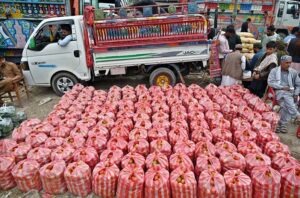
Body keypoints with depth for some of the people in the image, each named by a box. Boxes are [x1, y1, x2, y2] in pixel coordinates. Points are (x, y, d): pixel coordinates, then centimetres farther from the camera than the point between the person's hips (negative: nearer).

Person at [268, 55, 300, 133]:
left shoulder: (293, 72, 13)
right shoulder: (274, 71, 7)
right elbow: (270, 82, -4)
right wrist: (282, 87, -12)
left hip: (290, 93, 2)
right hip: (279, 91, -2)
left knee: (286, 106, -24)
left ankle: (282, 125, -11)